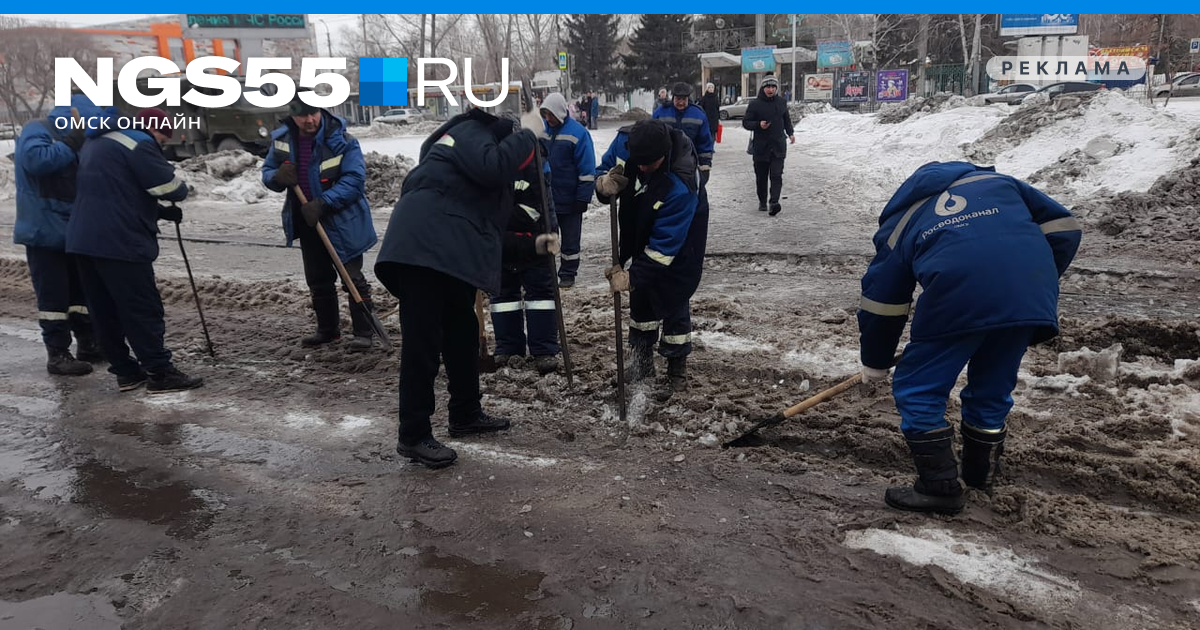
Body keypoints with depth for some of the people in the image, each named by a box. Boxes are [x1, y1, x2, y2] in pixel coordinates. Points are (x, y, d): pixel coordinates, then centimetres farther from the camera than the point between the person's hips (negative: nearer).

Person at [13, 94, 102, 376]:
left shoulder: (68, 139, 19)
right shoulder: (36, 131, -8)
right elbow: (37, 160, -29)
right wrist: (73, 143, -22)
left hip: (71, 231, 9)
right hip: (44, 231, -9)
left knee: (81, 289, 13)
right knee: (53, 294, -5)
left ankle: (87, 344, 23)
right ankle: (57, 355, -1)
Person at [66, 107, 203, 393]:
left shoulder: (97, 143, 24)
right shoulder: (137, 142, -8)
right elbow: (169, 187, -12)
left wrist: (161, 212, 19)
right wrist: (181, 187, 12)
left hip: (85, 239, 10)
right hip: (119, 242, -10)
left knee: (104, 311, 11)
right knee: (142, 309, -5)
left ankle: (125, 370, 18)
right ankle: (160, 372, -2)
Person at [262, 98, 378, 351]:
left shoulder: (341, 140, -17)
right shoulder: (282, 139, -1)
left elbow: (354, 179, -21)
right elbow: (267, 171, 10)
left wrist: (323, 203, -28)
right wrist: (277, 177, -16)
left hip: (341, 221, -6)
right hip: (307, 221, 6)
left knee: (352, 278, -2)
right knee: (317, 280, 17)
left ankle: (364, 333, 6)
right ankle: (328, 329, 32)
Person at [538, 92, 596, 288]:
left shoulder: (577, 133, -12)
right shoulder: (542, 130, 0)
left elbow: (587, 169, -12)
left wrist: (583, 198, -13)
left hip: (569, 198, -4)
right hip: (545, 197, 4)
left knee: (570, 239, 8)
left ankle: (568, 274, 19)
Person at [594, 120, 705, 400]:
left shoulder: (680, 184, -41)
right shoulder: (624, 142, -25)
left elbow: (665, 244, -35)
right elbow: (605, 169, -4)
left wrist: (631, 276, -32)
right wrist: (604, 185, -30)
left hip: (680, 241, -6)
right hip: (640, 235, 6)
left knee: (673, 303, -2)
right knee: (640, 298, 15)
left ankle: (677, 373, 13)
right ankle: (642, 362, 32)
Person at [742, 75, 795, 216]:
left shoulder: (781, 103, 10)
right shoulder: (755, 104, -1)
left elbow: (787, 120, 24)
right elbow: (745, 122, -1)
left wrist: (790, 133, 12)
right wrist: (758, 124, -18)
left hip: (778, 146, 1)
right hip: (761, 146, -1)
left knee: (776, 175, -11)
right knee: (761, 177, 8)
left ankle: (774, 202, -19)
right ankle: (762, 202, 23)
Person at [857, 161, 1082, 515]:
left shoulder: (902, 219, 28)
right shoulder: (999, 182, 35)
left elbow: (881, 299, 28)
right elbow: (1062, 227, 24)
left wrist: (875, 362, 39)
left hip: (960, 295, -4)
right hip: (1033, 293, 4)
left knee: (918, 390, 13)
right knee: (993, 388, 24)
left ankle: (940, 487, 15)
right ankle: (981, 472, 39)